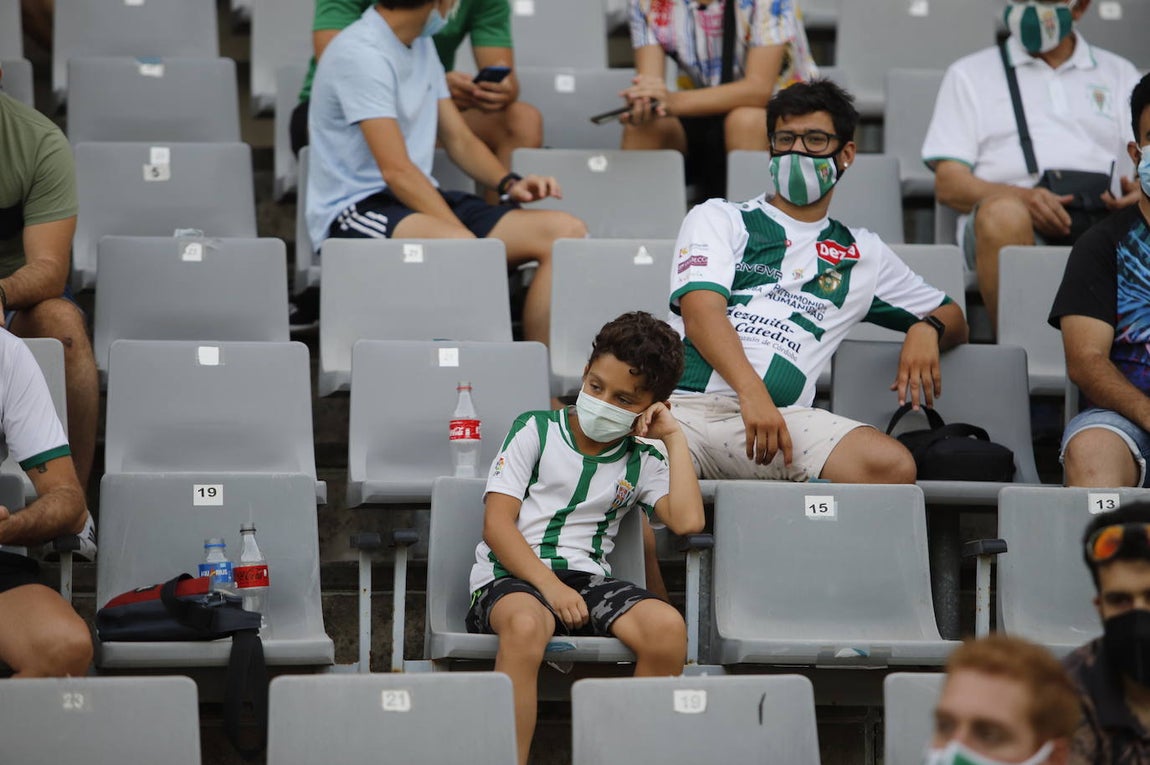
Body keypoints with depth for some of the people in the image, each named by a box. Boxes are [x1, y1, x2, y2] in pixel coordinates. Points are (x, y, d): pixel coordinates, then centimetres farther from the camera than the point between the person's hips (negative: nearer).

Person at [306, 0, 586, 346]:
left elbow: (460, 139, 20)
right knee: (459, 249, -40)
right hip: (354, 210, -9)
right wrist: (470, 239, -26)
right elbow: (397, 171, -20)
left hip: (421, 200, 9)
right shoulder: (360, 54, -14)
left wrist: (509, 183, -1)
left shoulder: (421, 47, 15)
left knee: (566, 231, -12)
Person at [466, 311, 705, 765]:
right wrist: (550, 587, -15)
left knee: (667, 626, -27)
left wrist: (674, 438, 4)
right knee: (525, 625, -40)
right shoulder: (536, 431, 8)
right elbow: (497, 525, -2)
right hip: (511, 576, -3)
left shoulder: (641, 463, 15)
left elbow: (687, 521, -5)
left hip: (588, 581, 3)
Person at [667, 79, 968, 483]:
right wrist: (752, 393, -15)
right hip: (685, 404, -2)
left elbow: (953, 318, 39)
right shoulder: (718, 219, 22)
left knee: (892, 465, -31)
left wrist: (927, 329, 11)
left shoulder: (861, 252, 30)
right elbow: (701, 312, 3)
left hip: (780, 417, 2)